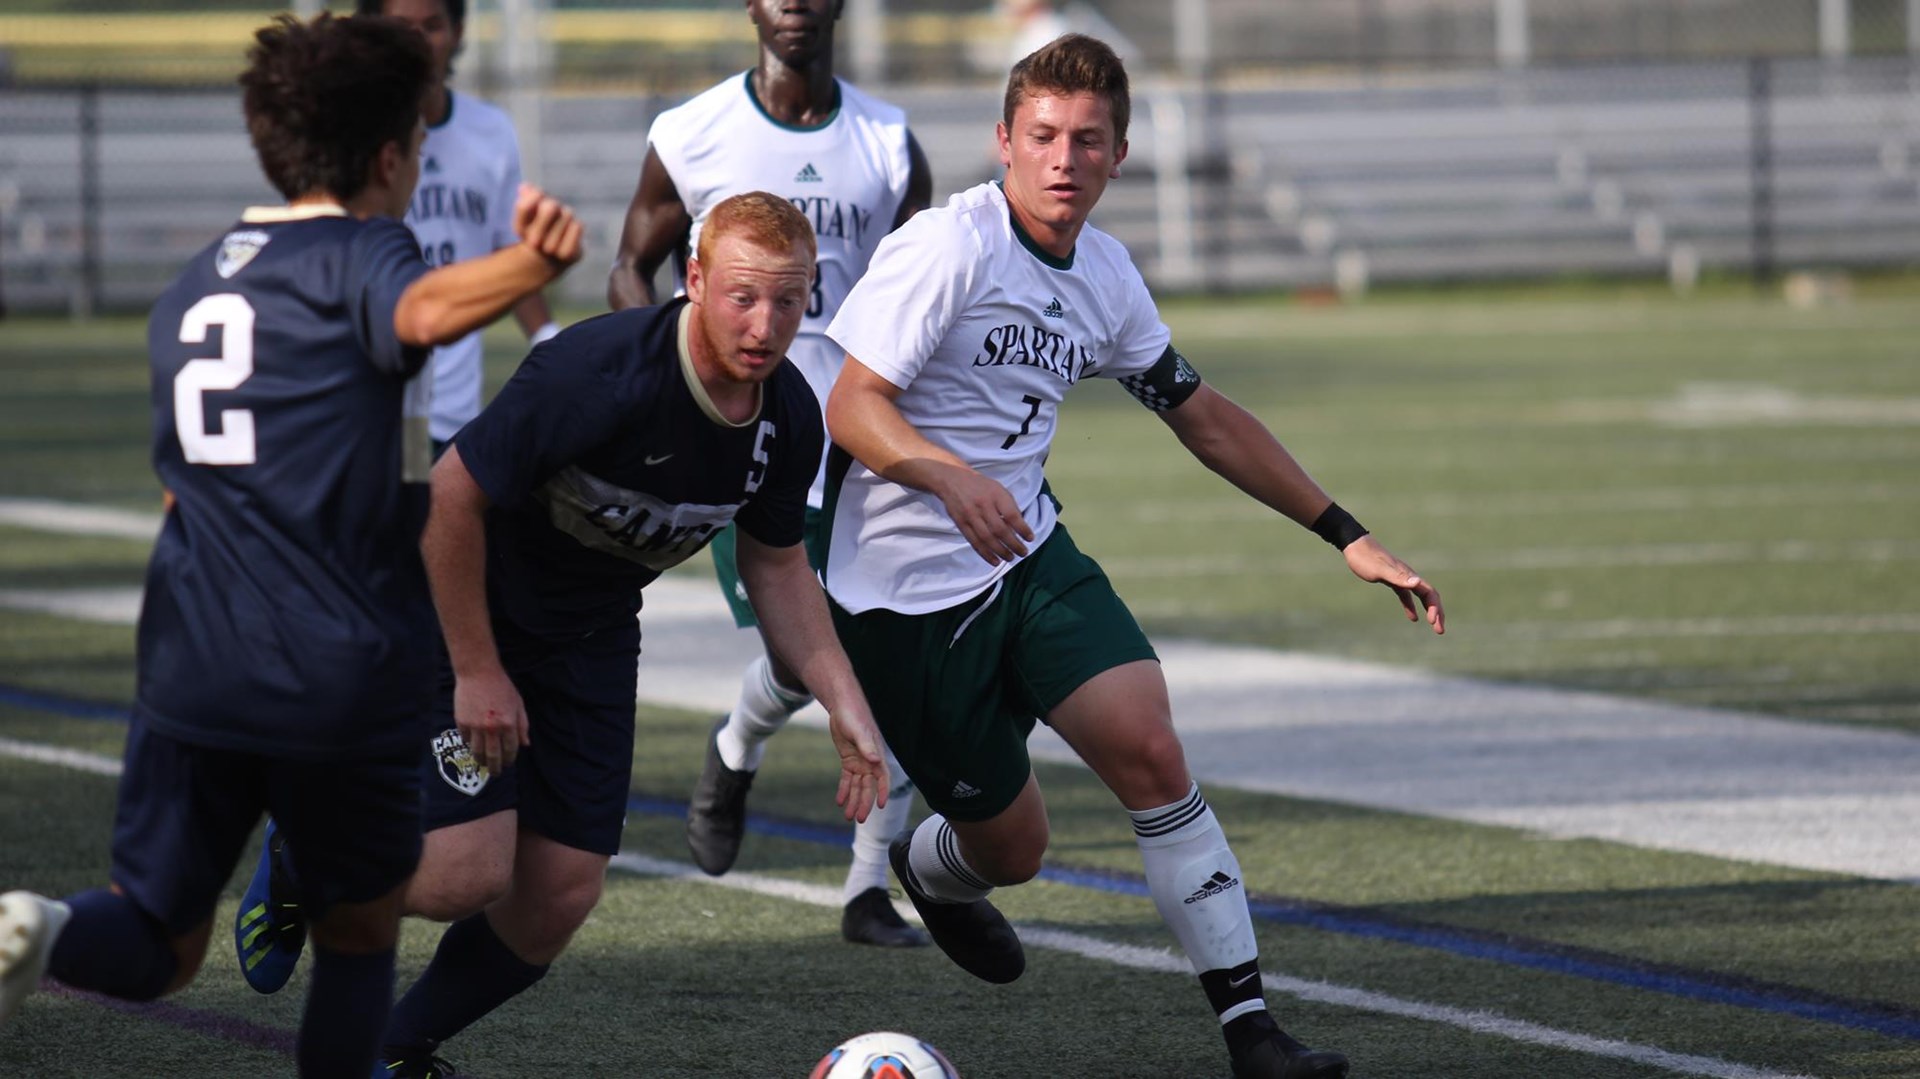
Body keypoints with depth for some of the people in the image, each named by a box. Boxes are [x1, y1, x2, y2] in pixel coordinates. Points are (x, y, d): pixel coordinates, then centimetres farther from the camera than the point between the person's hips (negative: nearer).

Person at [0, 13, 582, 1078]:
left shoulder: (188, 288, 17)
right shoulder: (361, 257, -6)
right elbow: (425, 309, -32)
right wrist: (534, 262, -51)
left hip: (189, 669, 5)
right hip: (344, 669, -5)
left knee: (157, 942, 6)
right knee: (359, 931, 16)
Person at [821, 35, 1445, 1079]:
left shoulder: (1105, 277, 5)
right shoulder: (947, 247, -17)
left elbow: (1203, 415, 17)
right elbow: (851, 408, -20)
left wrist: (1346, 536, 16)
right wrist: (951, 477, -40)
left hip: (1030, 557, 5)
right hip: (906, 589, -5)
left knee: (1149, 750, -16)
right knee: (1010, 846, 3)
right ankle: (929, 870, 42)